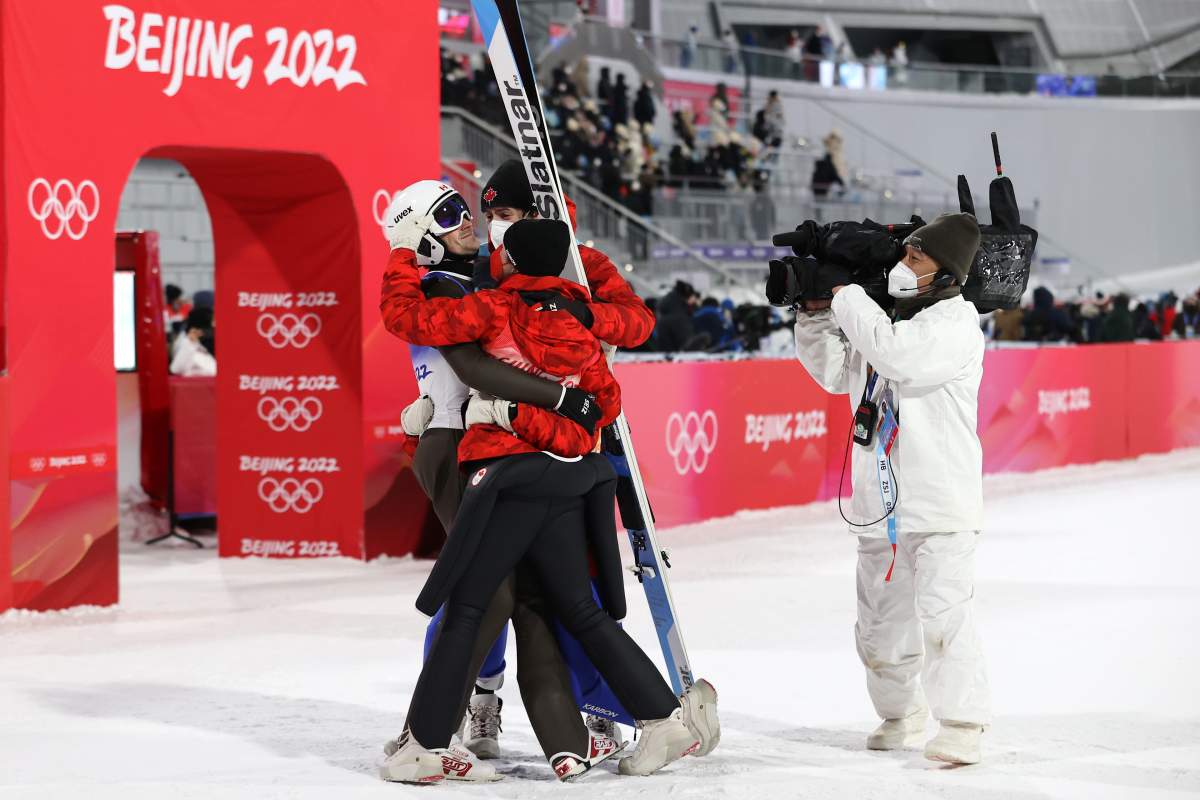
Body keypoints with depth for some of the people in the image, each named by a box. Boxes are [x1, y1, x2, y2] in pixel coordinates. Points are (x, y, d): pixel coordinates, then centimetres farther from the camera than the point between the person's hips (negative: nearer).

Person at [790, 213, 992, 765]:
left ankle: (962, 724, -8)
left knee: (943, 615, -15)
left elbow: (897, 353, -26)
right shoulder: (886, 315, 12)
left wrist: (844, 293, -19)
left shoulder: (956, 322, -11)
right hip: (880, 502, 8)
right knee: (881, 623, 14)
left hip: (940, 502, -8)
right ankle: (900, 714, 32)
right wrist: (815, 311, 4)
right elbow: (836, 372, 18)